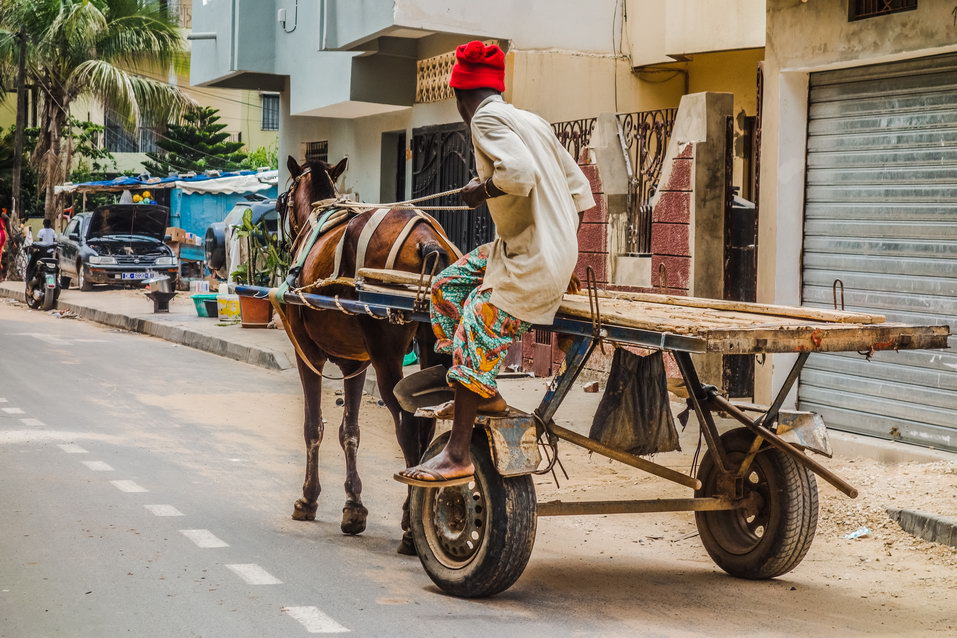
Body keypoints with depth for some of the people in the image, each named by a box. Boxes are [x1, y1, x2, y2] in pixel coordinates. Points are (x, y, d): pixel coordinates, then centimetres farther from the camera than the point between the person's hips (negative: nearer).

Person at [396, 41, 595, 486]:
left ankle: (456, 457, -7)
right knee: (447, 287, 18)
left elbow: (519, 172, -29)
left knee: (475, 333, -8)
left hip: (532, 261, -9)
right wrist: (565, 258, 22)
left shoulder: (486, 119, -9)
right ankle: (485, 395, 20)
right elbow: (579, 187, 18)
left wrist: (481, 190, -9)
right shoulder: (531, 121, 17)